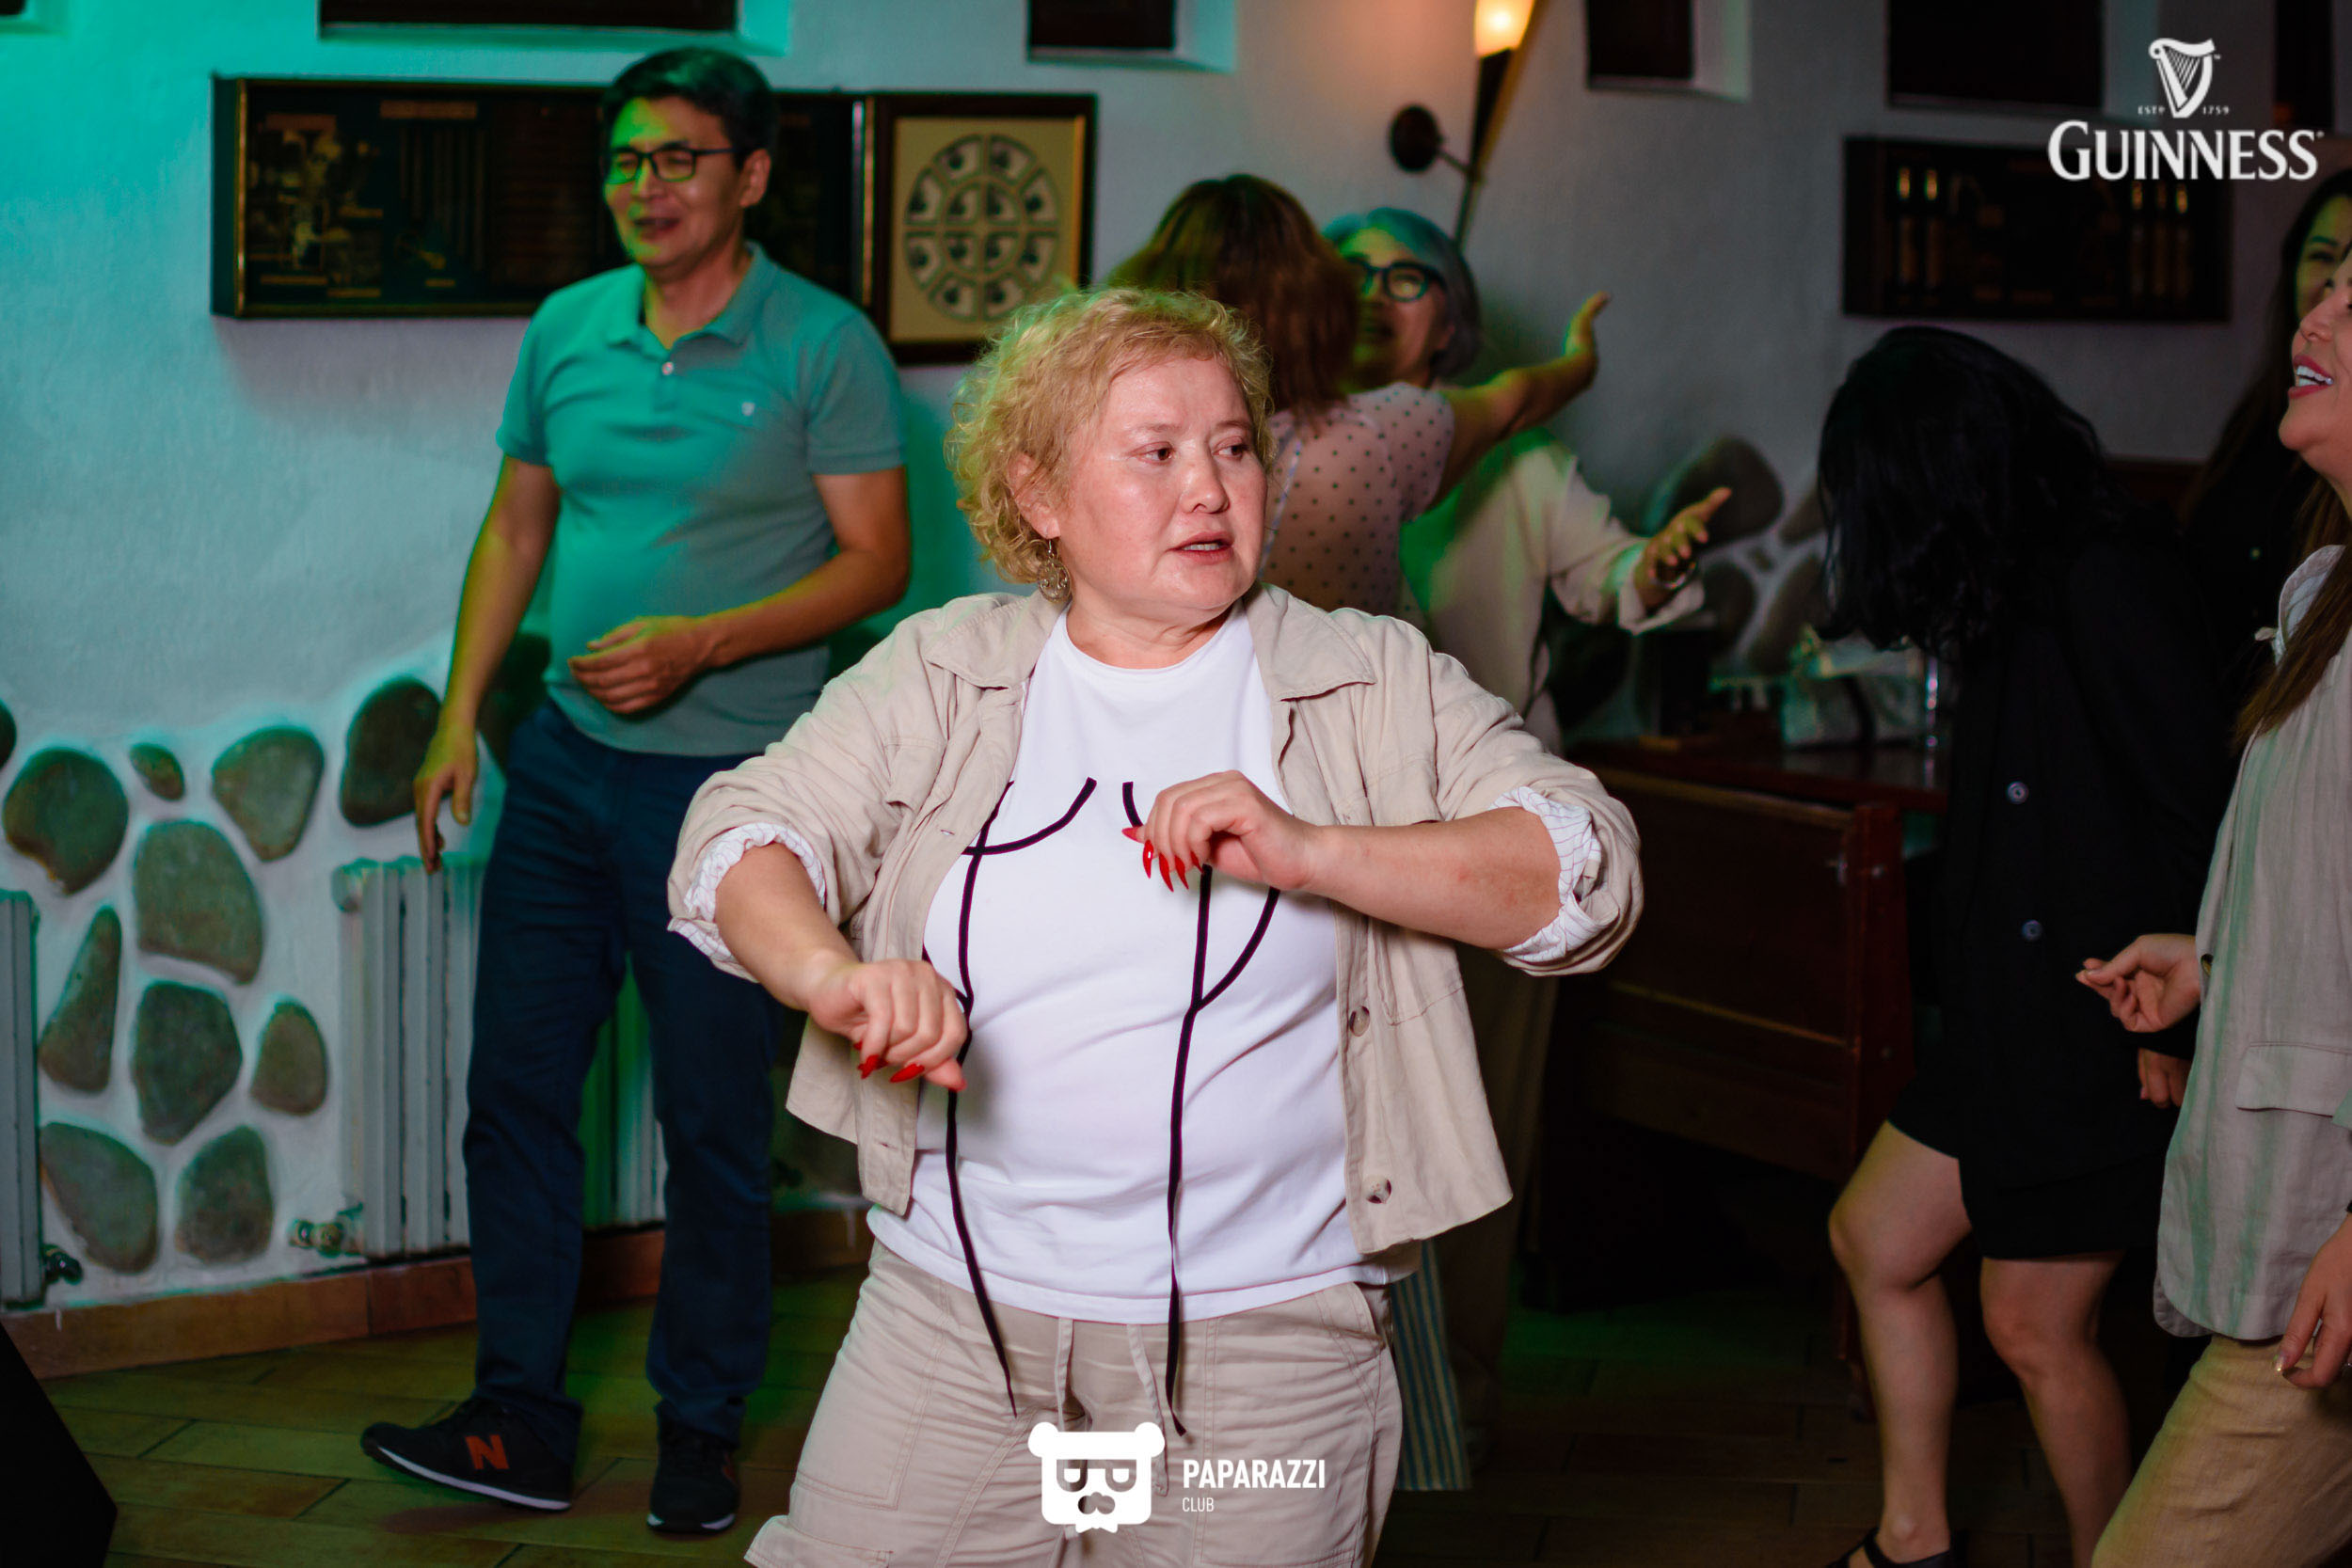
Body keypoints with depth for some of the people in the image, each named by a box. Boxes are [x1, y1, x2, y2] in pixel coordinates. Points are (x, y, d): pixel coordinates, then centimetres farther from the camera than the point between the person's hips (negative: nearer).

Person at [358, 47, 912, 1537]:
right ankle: (520, 1421, 17)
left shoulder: (824, 348, -7)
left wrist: (697, 647, -18)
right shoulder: (568, 330, 8)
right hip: (565, 760, 5)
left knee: (714, 1122, 5)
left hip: (729, 781, -5)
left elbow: (877, 563, -8)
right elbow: (517, 530, 15)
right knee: (516, 1091, 7)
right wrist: (460, 717, 8)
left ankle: (702, 1426, 20)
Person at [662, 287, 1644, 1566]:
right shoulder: (940, 674, 6)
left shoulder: (1374, 684, 2)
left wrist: (1312, 854, -21)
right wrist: (837, 973, -25)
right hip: (954, 1305, 2)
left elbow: (1588, 874, -8)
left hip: (1264, 1329, -1)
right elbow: (743, 836, -3)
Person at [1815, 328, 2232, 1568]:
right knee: (1874, 1237, 16)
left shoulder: (2108, 585, -20)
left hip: (2101, 1037, -10)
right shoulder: (2023, 591, 9)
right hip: (2012, 1012, 10)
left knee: (2037, 1326, 0)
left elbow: (2205, 809, -22)